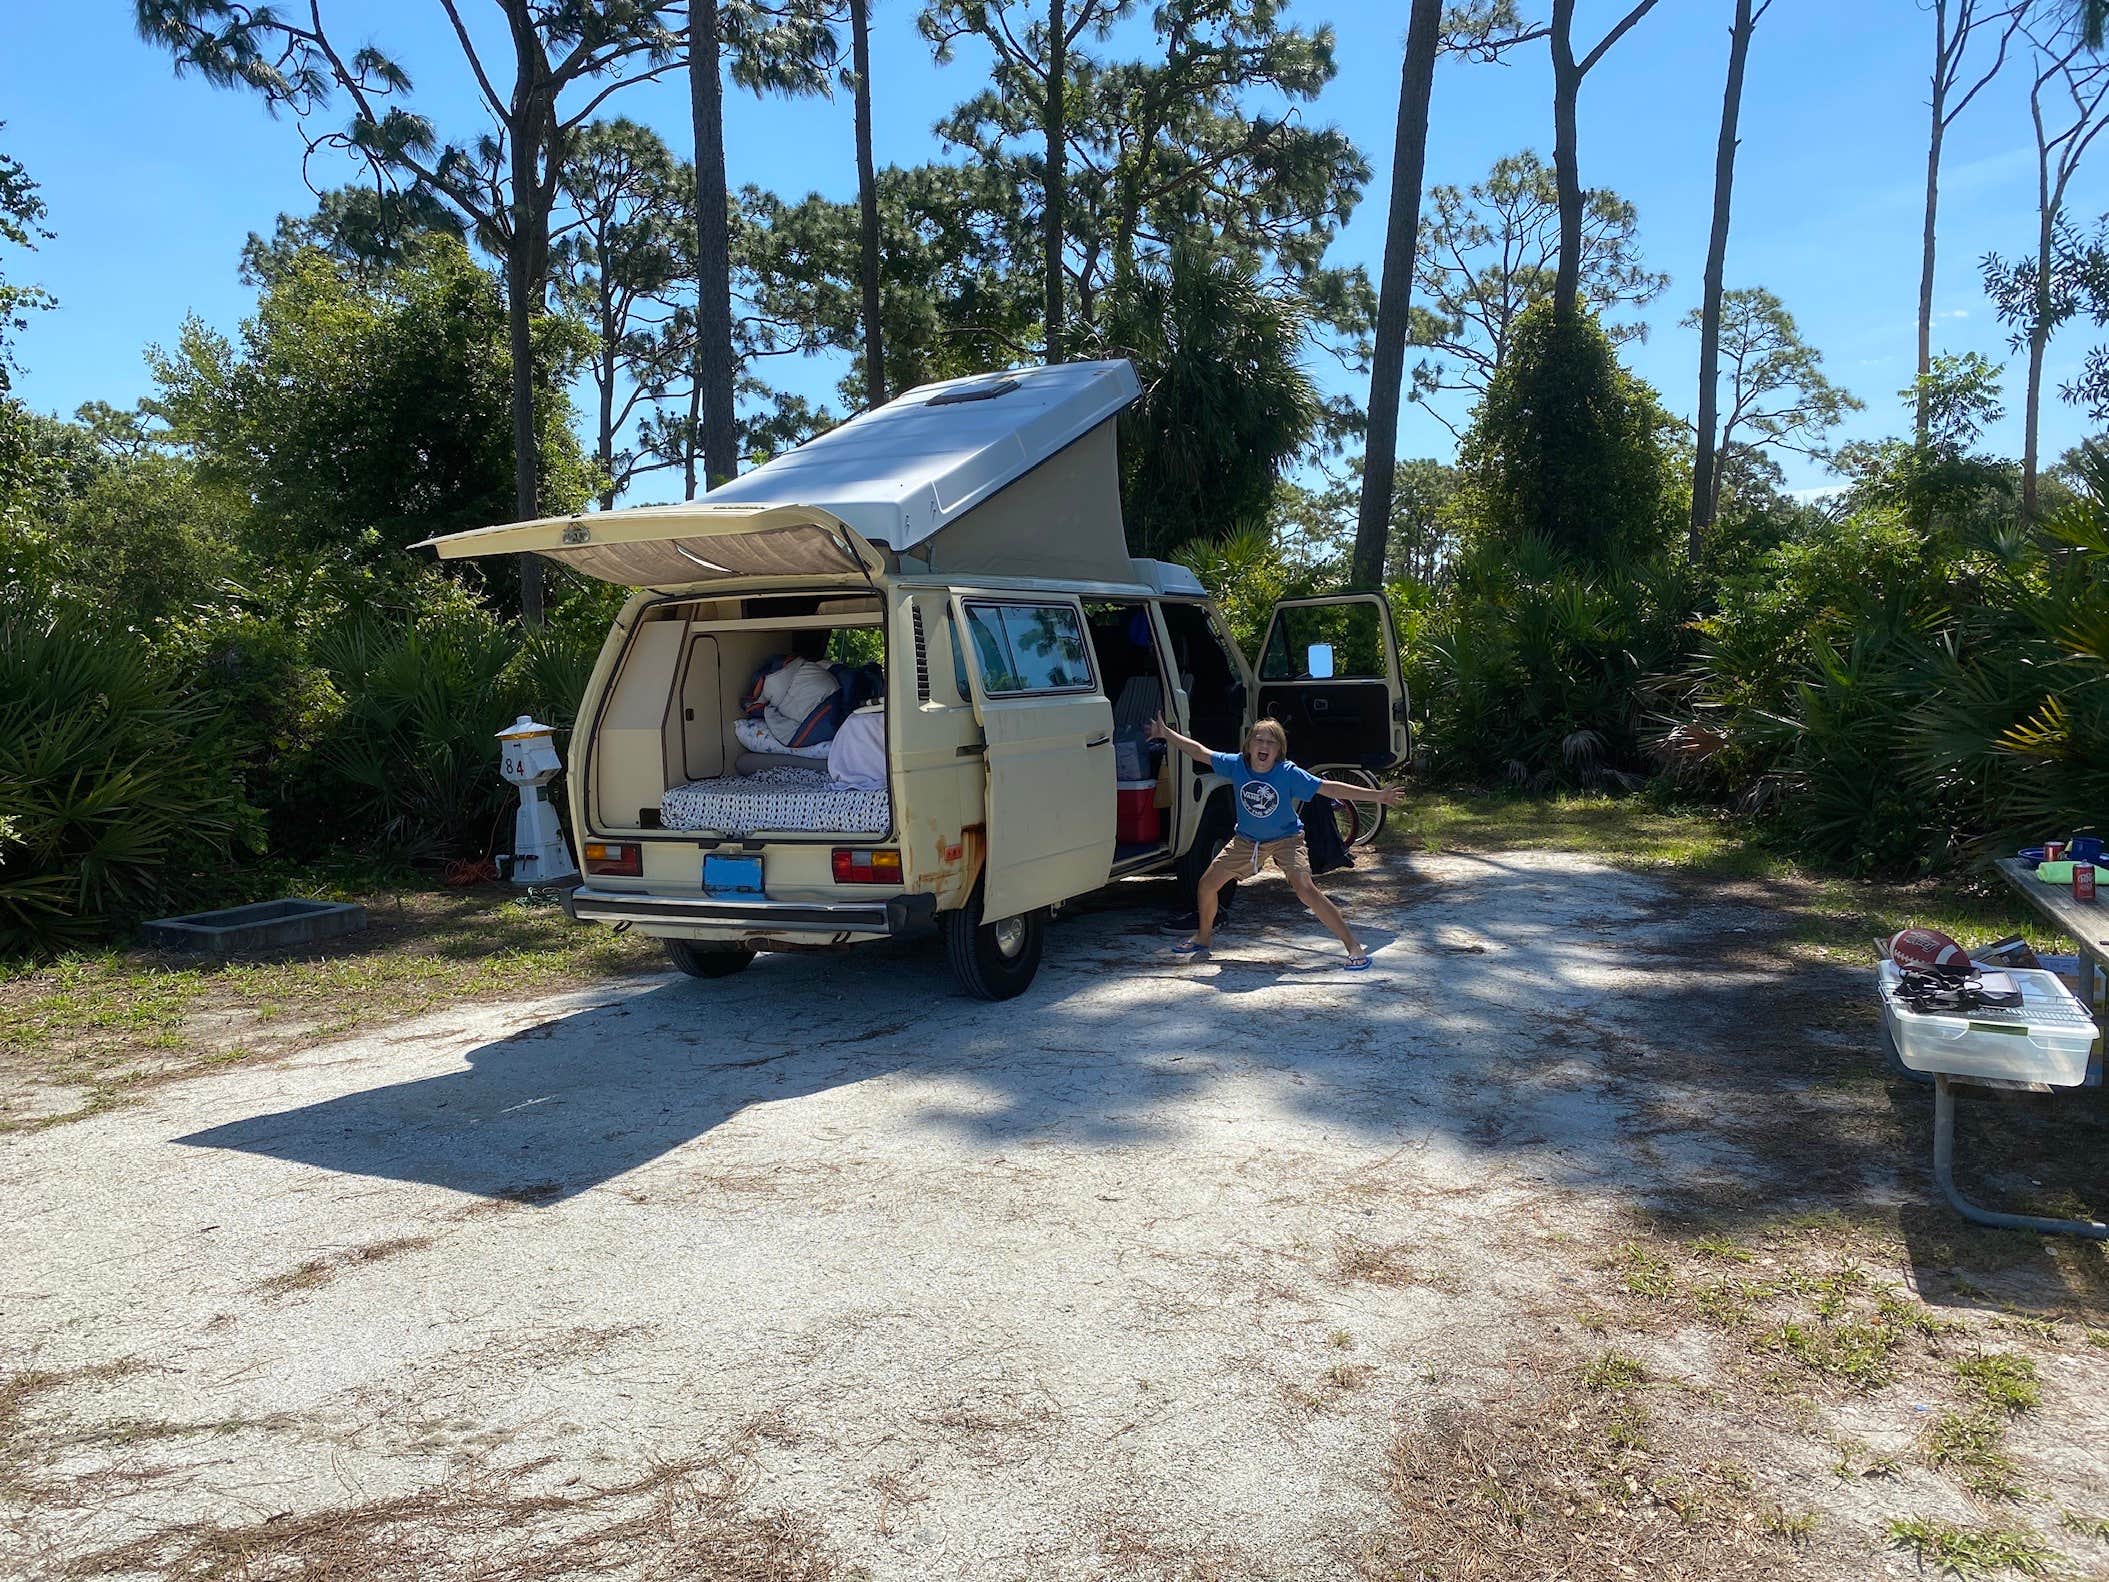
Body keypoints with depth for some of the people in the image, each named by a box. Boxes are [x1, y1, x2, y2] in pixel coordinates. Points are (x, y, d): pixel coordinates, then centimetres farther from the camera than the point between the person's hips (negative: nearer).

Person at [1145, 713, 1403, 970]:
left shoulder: (1289, 773, -23)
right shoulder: (1236, 765, -15)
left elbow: (1330, 788, -25)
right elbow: (1200, 752, -5)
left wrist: (1378, 796, -29)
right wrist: (1166, 734, -4)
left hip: (1285, 838, -4)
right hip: (1246, 840, 4)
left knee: (1306, 890, -24)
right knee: (1207, 883, 3)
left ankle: (1354, 947, -17)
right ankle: (1202, 938, 31)